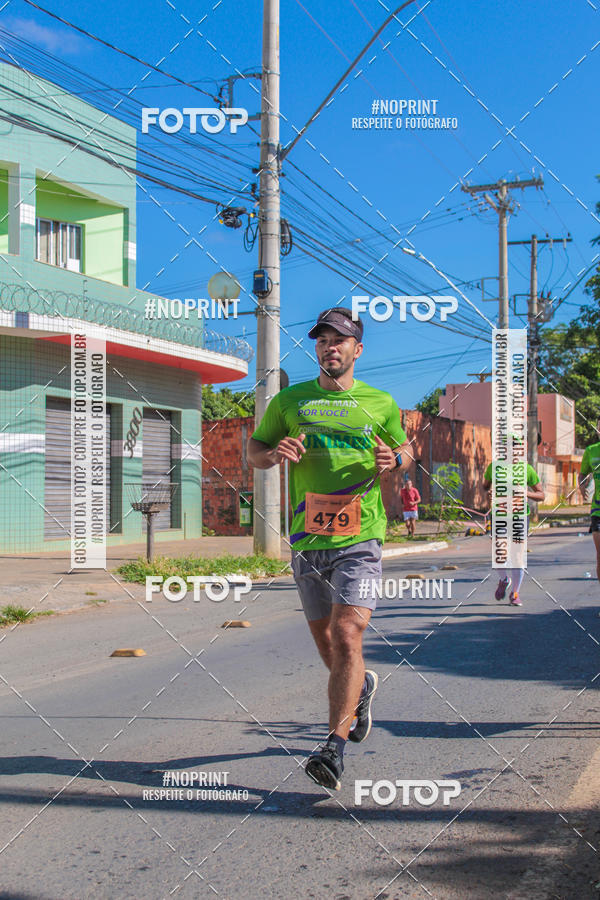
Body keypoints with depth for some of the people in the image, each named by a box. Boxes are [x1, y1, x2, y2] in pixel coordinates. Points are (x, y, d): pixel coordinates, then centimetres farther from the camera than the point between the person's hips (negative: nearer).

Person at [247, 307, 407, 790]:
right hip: (307, 539, 3)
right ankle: (361, 686, 45)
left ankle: (335, 748, -14)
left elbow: (403, 448, 20)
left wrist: (392, 460, -4)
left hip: (360, 537, -2)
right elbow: (253, 451, 15)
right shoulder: (289, 400, 9)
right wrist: (275, 453, -8)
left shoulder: (380, 403, 8)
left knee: (347, 637, -16)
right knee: (326, 641, 13)